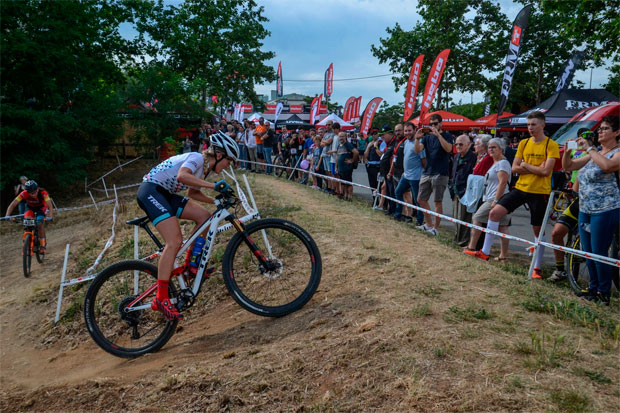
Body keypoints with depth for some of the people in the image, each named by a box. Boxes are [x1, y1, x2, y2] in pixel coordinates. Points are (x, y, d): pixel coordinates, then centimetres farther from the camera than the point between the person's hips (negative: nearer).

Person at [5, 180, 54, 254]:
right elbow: (12, 205, -28)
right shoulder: (24, 194, -31)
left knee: (39, 224, -24)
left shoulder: (43, 193, -36)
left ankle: (43, 244, -8)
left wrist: (50, 217, -57)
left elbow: (50, 206, -41)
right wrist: (7, 216, -40)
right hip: (30, 207, 2)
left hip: (41, 207, -2)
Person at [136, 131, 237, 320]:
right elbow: (182, 176, -35)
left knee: (204, 216, 0)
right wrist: (214, 185, -34)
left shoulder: (205, 168, 13)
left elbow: (192, 193, 22)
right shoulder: (197, 158, -15)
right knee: (175, 242, -21)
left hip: (164, 193, 10)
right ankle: (161, 299, -18)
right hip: (150, 190, -10)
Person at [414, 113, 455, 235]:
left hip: (440, 174, -6)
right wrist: (417, 138, -17)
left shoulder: (447, 136, -1)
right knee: (421, 199, 9)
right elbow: (417, 150, 0)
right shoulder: (427, 137, 12)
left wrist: (438, 134, -24)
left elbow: (448, 148, -21)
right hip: (427, 173, 6)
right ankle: (429, 224, 23)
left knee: (438, 201, -3)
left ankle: (436, 227, 7)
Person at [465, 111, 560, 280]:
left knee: (538, 229, 4)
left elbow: (546, 171, -17)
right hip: (521, 188, 5)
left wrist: (525, 165, -6)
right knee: (495, 211, -8)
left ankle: (537, 267, 18)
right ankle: (485, 252, 2)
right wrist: (535, 169, -10)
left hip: (540, 192, -4)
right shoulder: (524, 143, 8)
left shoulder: (551, 145, -7)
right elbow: (515, 168, 2)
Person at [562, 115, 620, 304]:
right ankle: (593, 288, 26)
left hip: (605, 211, -8)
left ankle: (604, 293, 8)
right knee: (588, 252, 13)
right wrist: (567, 151, -2)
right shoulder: (595, 153, 15)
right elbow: (568, 166, 16)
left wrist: (589, 148, -20)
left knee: (599, 253, -5)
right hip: (585, 210, 8)